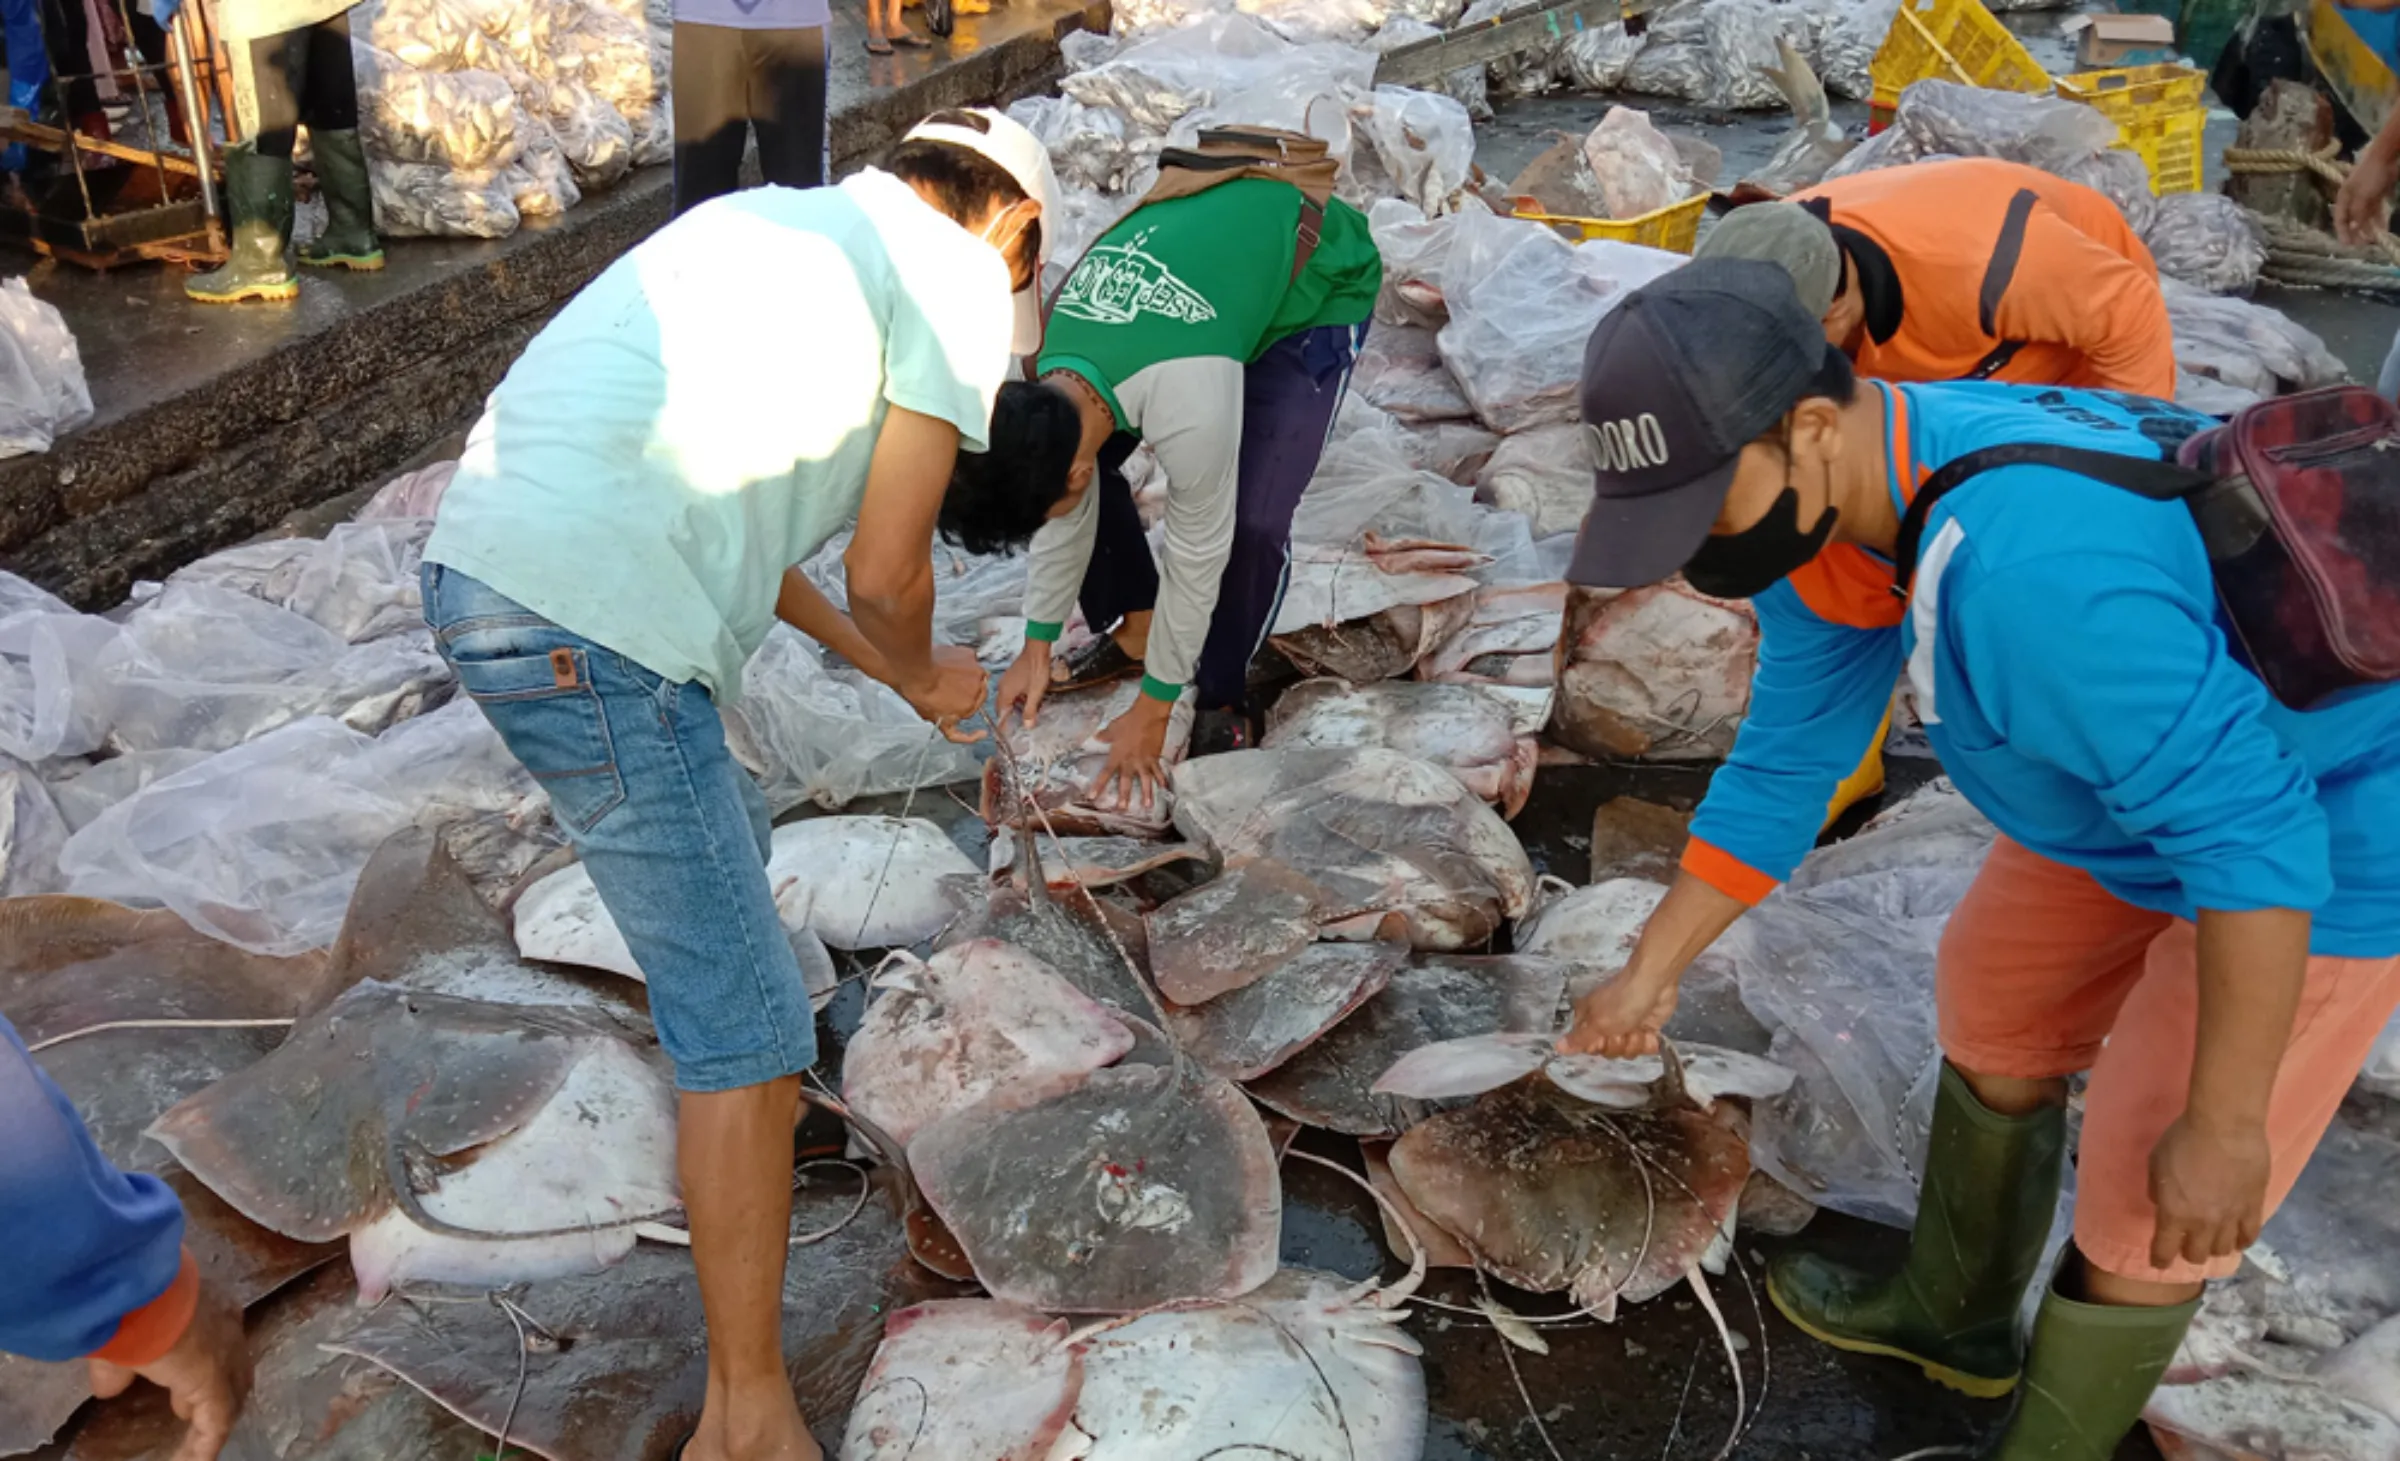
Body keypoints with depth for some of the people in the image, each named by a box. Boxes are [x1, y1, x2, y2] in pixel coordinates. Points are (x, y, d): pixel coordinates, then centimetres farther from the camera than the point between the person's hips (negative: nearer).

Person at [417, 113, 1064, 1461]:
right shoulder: (957, 276, 0)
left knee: (729, 835, 32)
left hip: (486, 571, 9)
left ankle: (744, 1034, 58)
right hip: (595, 636, -9)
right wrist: (926, 677, 19)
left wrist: (875, 661, 34)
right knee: (749, 1034, 1)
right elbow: (887, 570, -2)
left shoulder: (776, 221, 24)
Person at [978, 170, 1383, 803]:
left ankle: (1222, 703, 4)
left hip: (1320, 282, -6)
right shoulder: (1048, 370, -20)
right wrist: (1036, 649, 5)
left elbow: (1197, 553, -26)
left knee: (1251, 521, -20)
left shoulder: (1188, 404, -41)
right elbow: (1065, 511, -3)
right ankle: (1133, 632, 16)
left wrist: (1151, 713, -15)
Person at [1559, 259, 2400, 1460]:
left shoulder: (2028, 568, -42)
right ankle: (1955, 1315, 46)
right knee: (1997, 1011, 22)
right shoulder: (1817, 500, -12)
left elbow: (2253, 830, -33)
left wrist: (2225, 1123, -23)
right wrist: (1653, 970, 6)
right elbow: (1782, 762, 0)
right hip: (2161, 773, 9)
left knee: (2141, 1201, 2)